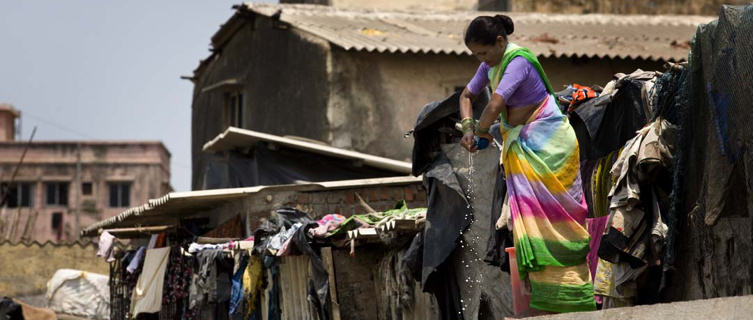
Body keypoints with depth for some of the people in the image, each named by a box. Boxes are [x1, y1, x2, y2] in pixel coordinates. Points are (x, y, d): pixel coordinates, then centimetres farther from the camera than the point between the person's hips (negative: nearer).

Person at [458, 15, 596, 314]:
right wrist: (467, 127, 2)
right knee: (527, 215, 4)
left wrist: (481, 130, -12)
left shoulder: (518, 61, -22)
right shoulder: (491, 65, 7)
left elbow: (495, 104, -31)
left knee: (551, 215, -8)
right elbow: (467, 95, 19)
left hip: (547, 143, -9)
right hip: (520, 144, 9)